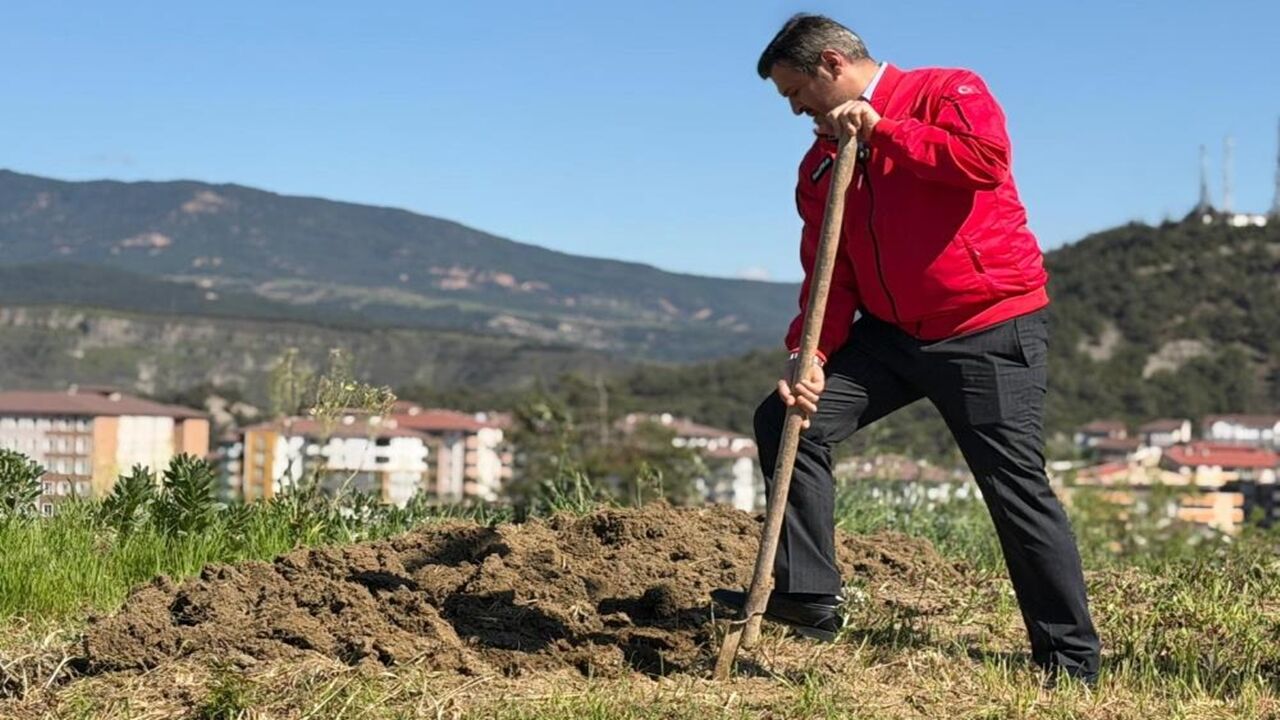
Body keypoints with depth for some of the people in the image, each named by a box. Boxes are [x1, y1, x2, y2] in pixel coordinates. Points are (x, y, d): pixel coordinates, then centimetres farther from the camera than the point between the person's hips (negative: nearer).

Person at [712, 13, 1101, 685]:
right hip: (888, 333, 7)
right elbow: (827, 274, 7)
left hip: (989, 331, -6)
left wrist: (882, 131, -18)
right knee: (784, 419, -3)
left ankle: (1072, 662, 6)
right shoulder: (821, 162, 12)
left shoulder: (946, 93, -5)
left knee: (1018, 488, -5)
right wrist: (810, 356, -9)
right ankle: (806, 594, 3)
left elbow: (986, 157, -26)